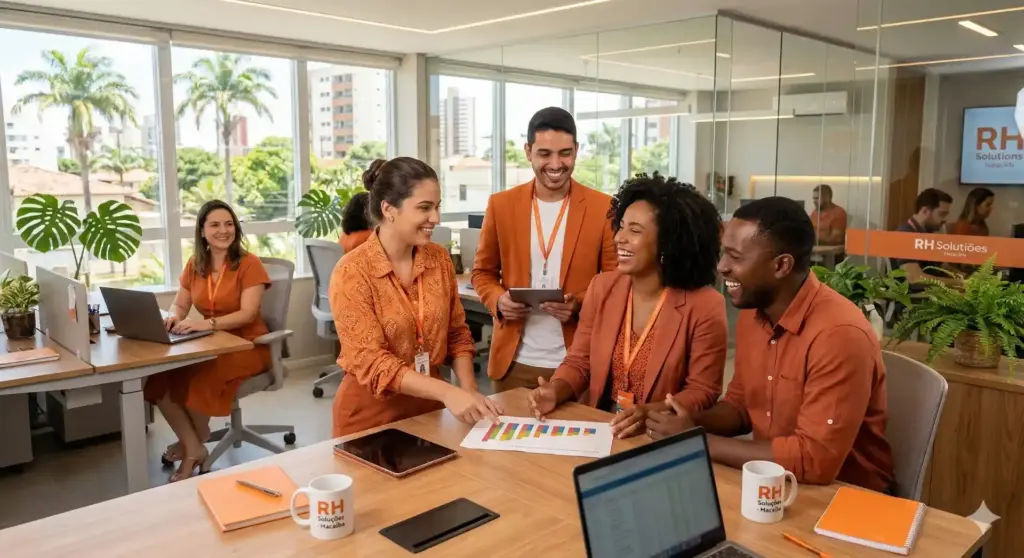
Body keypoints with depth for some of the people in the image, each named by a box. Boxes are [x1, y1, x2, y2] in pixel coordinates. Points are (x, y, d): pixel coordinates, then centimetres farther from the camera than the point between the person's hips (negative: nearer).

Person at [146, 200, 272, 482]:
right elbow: (179, 305, 11)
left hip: (247, 346, -6)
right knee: (160, 378, -18)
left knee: (197, 378, -29)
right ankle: (194, 448, -6)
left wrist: (208, 323, -35)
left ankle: (193, 444, -1)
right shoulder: (194, 265, 8)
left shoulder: (249, 264, -10)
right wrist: (173, 317, -15)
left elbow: (248, 314, -19)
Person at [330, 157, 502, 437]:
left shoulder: (439, 258, -2)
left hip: (429, 407, 5)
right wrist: (447, 392, -33)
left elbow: (457, 334, 6)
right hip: (371, 415, -4)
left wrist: (469, 392, -10)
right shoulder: (352, 272, -18)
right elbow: (371, 361, -22)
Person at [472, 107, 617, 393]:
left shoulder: (603, 207, -4)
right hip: (514, 362, 2)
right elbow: (483, 272, 10)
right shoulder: (501, 205, 2)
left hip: (577, 363, -1)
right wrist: (498, 299, -11)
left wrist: (581, 304, -18)